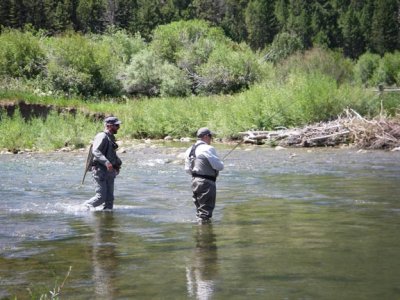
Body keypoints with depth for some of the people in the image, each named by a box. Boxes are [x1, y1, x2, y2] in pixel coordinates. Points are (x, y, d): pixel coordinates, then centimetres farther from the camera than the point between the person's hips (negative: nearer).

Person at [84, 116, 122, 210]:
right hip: (100, 170, -9)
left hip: (109, 172, 9)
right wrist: (106, 162, -36)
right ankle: (86, 206, 12)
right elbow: (95, 151, -26)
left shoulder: (111, 138, 17)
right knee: (101, 197, -8)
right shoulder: (102, 136, -12)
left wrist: (118, 162, 15)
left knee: (110, 198, 7)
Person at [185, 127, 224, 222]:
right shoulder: (208, 149, -15)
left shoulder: (190, 150, 11)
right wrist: (221, 163, 5)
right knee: (206, 211, -4)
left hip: (195, 181, 8)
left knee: (199, 210, 19)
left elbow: (187, 169, 14)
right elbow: (219, 166, -17)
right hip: (206, 183, -8)